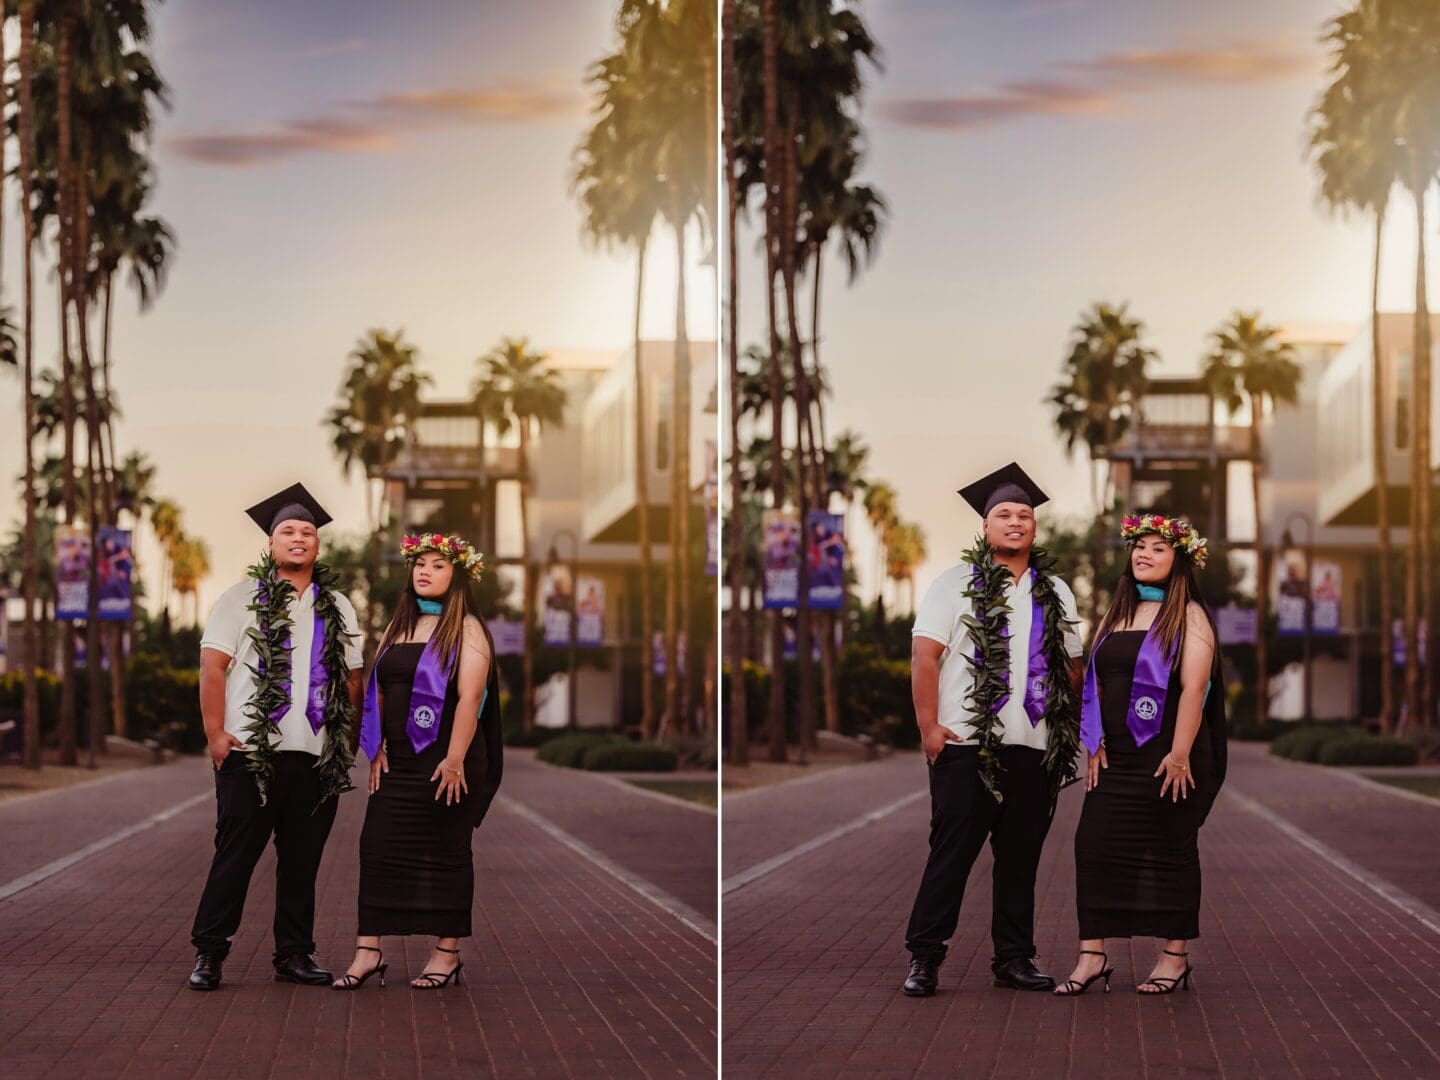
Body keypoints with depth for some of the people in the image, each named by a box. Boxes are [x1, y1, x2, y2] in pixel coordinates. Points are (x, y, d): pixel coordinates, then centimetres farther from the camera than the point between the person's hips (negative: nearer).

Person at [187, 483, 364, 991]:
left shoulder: (337, 608, 14)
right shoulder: (242, 598, 3)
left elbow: (352, 678, 16)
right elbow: (213, 666, -2)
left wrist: (349, 739, 8)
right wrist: (215, 733, -10)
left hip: (318, 758, 4)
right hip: (251, 753, -4)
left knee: (302, 860, 7)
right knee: (235, 854, -4)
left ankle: (294, 953, 15)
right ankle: (208, 954, 1)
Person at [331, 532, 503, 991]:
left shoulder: (466, 629, -5)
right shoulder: (398, 627, 15)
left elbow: (469, 697, -13)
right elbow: (379, 691, 15)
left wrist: (455, 760, -20)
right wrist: (377, 748, 4)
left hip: (445, 764, -6)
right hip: (398, 763, 6)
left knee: (445, 855, 1)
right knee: (378, 848, -1)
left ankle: (447, 953, 9)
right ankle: (368, 952, 0)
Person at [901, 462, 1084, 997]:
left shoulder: (1056, 593, 14)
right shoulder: (956, 584, 2)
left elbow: (1071, 667, 17)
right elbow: (924, 655, -4)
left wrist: (1071, 732, 10)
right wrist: (929, 726, -11)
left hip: (1035, 749, 4)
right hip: (966, 746, -4)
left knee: (1021, 859, 7)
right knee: (952, 852, -4)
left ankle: (1014, 957, 15)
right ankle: (924, 958, 1)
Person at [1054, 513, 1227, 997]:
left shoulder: (1189, 616, -4)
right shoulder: (1117, 615, 15)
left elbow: (1194, 687, -13)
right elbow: (1098, 683, 15)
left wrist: (1180, 753, -20)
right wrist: (1094, 745, 5)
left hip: (1166, 758, -6)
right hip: (1116, 758, 6)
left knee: (1170, 853, 2)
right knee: (1094, 845, -3)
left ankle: (1175, 956, 10)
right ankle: (1093, 954, 0)